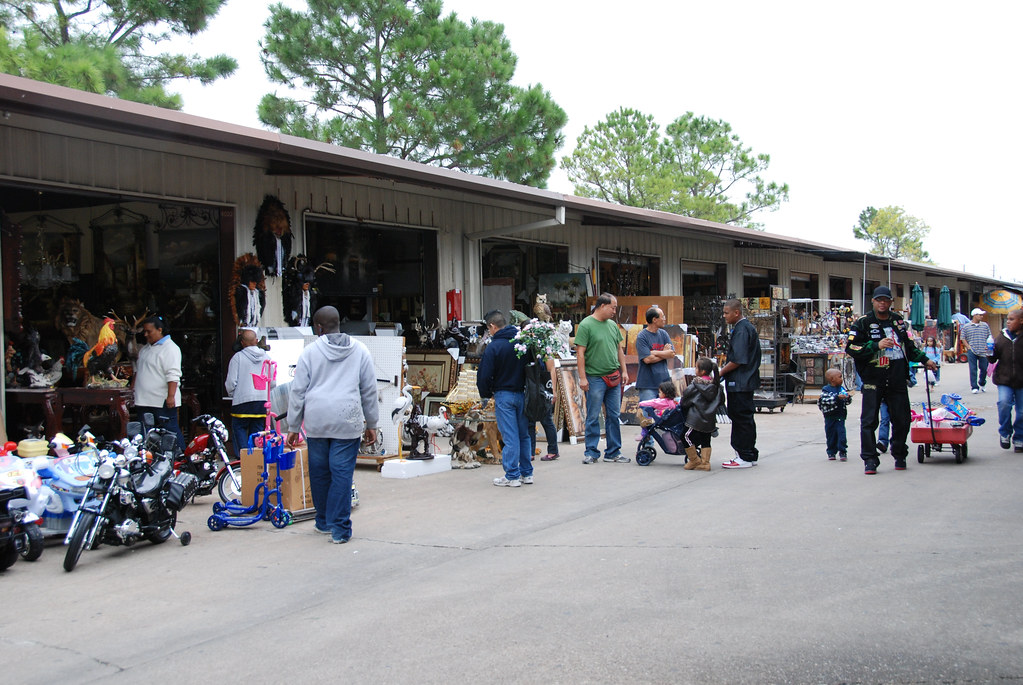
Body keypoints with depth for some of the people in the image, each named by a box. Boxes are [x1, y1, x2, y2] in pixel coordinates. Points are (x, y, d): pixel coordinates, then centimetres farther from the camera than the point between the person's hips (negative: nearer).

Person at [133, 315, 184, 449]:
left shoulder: (170, 348, -11)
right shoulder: (144, 349, 19)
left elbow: (173, 375, -19)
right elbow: (138, 370, 29)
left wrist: (171, 396, -25)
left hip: (163, 402, -9)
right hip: (144, 401, 9)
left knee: (171, 431, -7)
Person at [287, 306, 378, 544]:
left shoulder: (310, 352, 3)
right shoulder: (359, 350, 7)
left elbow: (298, 392, 4)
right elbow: (369, 390, 10)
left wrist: (293, 427, 10)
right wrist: (371, 424, 17)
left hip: (316, 421, 0)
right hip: (348, 421, 0)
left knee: (319, 472, 13)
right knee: (342, 473, 0)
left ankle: (324, 522, 26)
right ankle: (340, 529, -1)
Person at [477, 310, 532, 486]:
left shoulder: (493, 347, -12)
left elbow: (485, 375, -10)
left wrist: (485, 395, 6)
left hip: (504, 395, -5)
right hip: (523, 393, 6)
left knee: (510, 437, -3)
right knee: (524, 435, 13)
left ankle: (512, 476, -1)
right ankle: (526, 474, 18)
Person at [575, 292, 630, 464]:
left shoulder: (613, 325, 13)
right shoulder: (586, 325, -7)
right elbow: (580, 353, -10)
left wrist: (624, 371, 13)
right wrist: (582, 378, -15)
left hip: (614, 378, 6)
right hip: (595, 378, -6)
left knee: (614, 416, 8)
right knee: (593, 417, 0)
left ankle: (613, 453, 15)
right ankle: (591, 452, 9)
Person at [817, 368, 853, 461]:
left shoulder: (842, 388, 8)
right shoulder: (826, 390, -6)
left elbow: (847, 402, 14)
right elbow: (825, 400, -21)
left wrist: (848, 397, -8)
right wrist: (837, 397, -26)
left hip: (840, 416, 2)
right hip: (830, 417, -2)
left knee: (841, 433, -6)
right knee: (830, 434, 5)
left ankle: (843, 452, 0)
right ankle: (831, 452, 16)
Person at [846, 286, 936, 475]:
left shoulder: (898, 321, 14)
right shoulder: (863, 323, -2)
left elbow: (908, 346, 28)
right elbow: (851, 348, -11)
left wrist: (924, 360, 24)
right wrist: (876, 346, -18)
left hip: (898, 380, 4)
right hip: (873, 381, -4)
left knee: (902, 420, 8)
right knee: (869, 421, -7)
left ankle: (899, 455, 26)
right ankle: (870, 460, -1)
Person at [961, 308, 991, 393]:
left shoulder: (985, 325, 9)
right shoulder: (966, 326, 3)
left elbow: (989, 337, 14)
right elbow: (963, 338, 5)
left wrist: (987, 346, 2)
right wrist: (968, 347, -5)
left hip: (983, 351, 2)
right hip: (972, 351, -2)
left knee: (984, 368, 4)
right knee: (973, 370, -3)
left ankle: (981, 384, 26)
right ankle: (974, 387, 1)